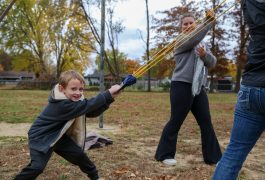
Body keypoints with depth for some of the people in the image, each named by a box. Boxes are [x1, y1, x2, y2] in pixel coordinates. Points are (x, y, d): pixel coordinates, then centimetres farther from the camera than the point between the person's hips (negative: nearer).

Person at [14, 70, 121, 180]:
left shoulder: (74, 100, -6)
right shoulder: (62, 104, -34)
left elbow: (92, 112, -7)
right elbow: (87, 105, -41)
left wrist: (107, 100, -22)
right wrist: (108, 94, -47)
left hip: (58, 136, 8)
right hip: (40, 137, -8)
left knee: (79, 155, 7)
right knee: (37, 166, -22)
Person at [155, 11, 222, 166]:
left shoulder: (203, 44, 20)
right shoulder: (182, 42, 0)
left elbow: (212, 63, 8)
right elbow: (195, 38, -23)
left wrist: (205, 55, -12)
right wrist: (209, 21, -26)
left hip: (199, 89, 7)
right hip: (182, 86, -7)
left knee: (206, 122, 7)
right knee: (175, 122, -2)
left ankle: (213, 156, 17)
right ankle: (164, 154, 11)